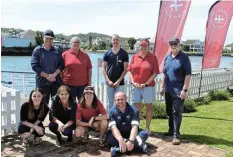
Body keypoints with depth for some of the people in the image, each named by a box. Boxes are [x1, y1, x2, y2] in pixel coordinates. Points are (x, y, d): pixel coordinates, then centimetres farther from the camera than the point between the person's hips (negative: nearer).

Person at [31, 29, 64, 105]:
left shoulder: (57, 50, 10)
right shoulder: (37, 50, 3)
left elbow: (61, 65, 5)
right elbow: (34, 66, -5)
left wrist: (54, 74, -12)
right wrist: (47, 76, -11)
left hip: (56, 81, 2)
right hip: (42, 82, -2)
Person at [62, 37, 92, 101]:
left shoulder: (85, 55, 8)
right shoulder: (65, 54, 2)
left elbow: (89, 69, 10)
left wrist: (89, 81, 5)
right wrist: (61, 82, -1)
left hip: (83, 84, 2)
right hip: (69, 84, -2)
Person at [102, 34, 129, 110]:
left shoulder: (124, 53, 0)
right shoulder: (107, 53, 4)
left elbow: (125, 69, -3)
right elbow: (103, 68, 2)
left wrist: (119, 81, -11)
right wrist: (108, 80, -8)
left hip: (120, 83, -1)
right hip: (109, 83, 1)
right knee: (110, 102, 9)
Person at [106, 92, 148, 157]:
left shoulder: (134, 110, -14)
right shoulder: (112, 111, -13)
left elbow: (134, 127, -26)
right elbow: (113, 128, -27)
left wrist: (131, 141, -45)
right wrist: (120, 140, -46)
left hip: (131, 134, 1)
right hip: (118, 135, 0)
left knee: (145, 133, -26)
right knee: (109, 137, -32)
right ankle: (138, 144, -38)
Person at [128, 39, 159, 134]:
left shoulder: (153, 57, -2)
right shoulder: (135, 57, 8)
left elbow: (155, 73, -6)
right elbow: (129, 70, 7)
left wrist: (146, 84, -13)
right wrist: (133, 82, -6)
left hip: (148, 86, -3)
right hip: (136, 86, 3)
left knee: (149, 106, 7)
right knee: (136, 107, 8)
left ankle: (147, 127, 18)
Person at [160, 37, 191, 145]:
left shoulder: (184, 58, -8)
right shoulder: (167, 58, 11)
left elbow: (188, 75, -12)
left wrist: (184, 89, -17)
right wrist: (162, 87, 15)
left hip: (178, 90, -6)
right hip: (168, 90, 7)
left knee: (176, 113, -6)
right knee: (169, 112, 15)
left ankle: (176, 135, 0)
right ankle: (171, 130, 30)